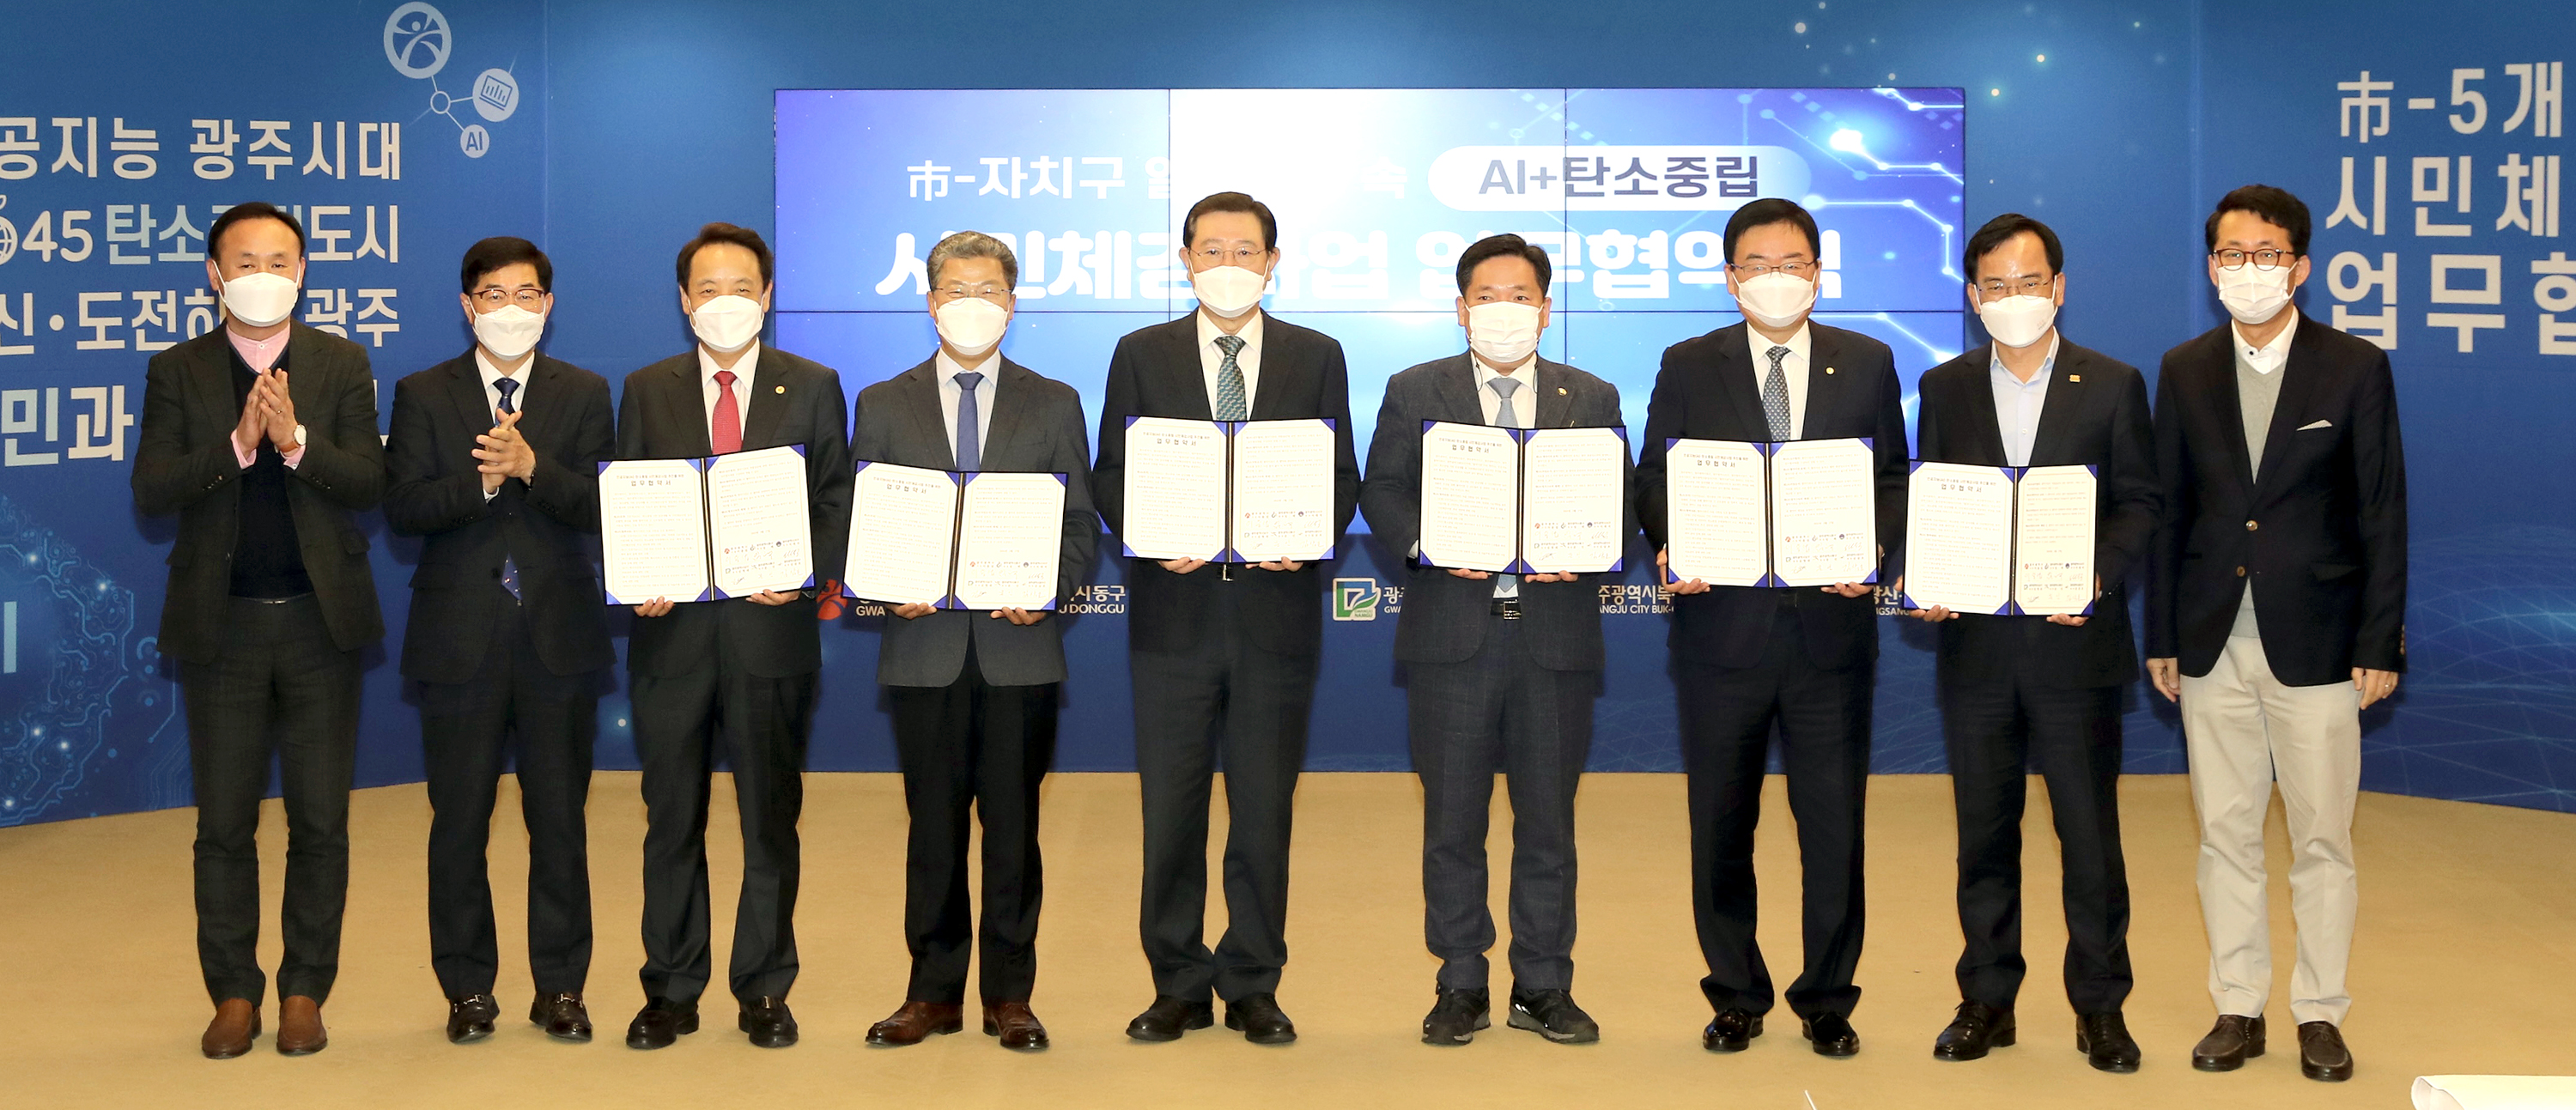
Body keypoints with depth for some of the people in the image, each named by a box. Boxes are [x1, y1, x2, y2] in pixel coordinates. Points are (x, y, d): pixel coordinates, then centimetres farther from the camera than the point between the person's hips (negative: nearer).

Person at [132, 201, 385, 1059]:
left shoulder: (342, 364, 4)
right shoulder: (177, 371, 4)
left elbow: (369, 482, -6)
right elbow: (151, 488, -7)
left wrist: (297, 441, -22)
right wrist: (236, 445, -21)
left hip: (320, 619, 0)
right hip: (221, 624, 0)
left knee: (320, 822, 5)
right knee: (224, 825, 7)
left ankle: (305, 990, 17)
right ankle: (234, 993, 19)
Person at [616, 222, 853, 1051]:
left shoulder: (813, 387, 6)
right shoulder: (646, 391, 9)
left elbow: (836, 504, 3)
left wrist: (805, 573, -14)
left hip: (772, 626, -1)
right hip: (672, 629, 1)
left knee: (771, 818, 7)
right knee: (671, 820, 7)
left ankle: (765, 990, 17)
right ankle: (670, 991, 18)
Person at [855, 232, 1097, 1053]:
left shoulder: (1054, 405, 9)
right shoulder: (882, 405, 9)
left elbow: (1081, 524, 6)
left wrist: (1049, 589, -11)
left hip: (1019, 649, 0)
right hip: (925, 647, 1)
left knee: (1013, 826, 4)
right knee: (933, 828, 6)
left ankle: (1010, 995, 13)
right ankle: (934, 993, 16)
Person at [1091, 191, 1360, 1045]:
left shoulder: (1317, 358, 8)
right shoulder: (1142, 356, 8)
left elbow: (1342, 478, 6)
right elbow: (1110, 476, 6)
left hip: (1277, 606, 0)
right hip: (1175, 606, 0)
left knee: (1265, 808, 5)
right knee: (1170, 808, 4)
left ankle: (1253, 986, 16)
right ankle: (1178, 986, 16)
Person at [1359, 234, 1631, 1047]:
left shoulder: (1592, 400, 11)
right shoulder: (1415, 393, 8)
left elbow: (1621, 507, 7)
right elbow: (1381, 493, 3)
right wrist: (1430, 546, -15)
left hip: (1555, 635, 1)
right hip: (1452, 634, -1)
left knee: (1548, 820, 6)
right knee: (1452, 820, 4)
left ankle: (1543, 988, 17)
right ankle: (1460, 987, 15)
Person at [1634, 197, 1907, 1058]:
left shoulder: (1868, 364, 8)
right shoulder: (1688, 367, 6)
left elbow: (1894, 479, 8)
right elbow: (1654, 480, 6)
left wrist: (1873, 549, -11)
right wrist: (1672, 548, -13)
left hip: (1831, 622, 0)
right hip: (1723, 621, 0)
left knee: (1834, 820, 4)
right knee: (1720, 823, 8)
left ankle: (1827, 1000, 18)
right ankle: (1736, 995, 23)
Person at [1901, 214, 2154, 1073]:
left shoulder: (2113, 385, 2)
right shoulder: (1945, 388, 9)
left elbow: (2140, 503, 1)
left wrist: (2098, 575, -16)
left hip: (2075, 640, -2)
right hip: (1974, 641, 2)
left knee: (2090, 830, 3)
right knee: (1984, 830, 9)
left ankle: (2099, 1007, 15)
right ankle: (1986, 1001, 19)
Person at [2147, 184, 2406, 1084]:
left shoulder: (2356, 368, -1)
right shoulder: (2185, 371, 7)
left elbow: (2382, 515, -2)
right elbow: (2170, 510, 8)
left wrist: (2379, 645, -6)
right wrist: (2161, 637, 5)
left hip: (2315, 644, -2)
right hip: (2213, 644, 3)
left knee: (2321, 839, 4)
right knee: (2225, 834, 8)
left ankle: (2320, 1014, 16)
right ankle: (2238, 1009, 19)